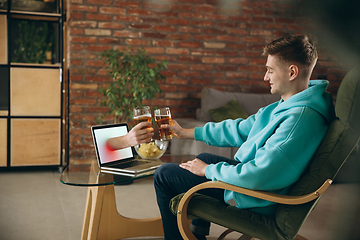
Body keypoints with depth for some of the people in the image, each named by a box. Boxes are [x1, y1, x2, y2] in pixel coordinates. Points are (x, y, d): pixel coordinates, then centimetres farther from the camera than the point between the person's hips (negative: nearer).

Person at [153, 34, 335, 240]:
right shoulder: (288, 106, 0)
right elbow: (240, 129, 8)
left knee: (164, 175, -1)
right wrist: (187, 133, 11)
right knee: (204, 157, 33)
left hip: (254, 201, -10)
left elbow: (258, 176, -35)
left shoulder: (300, 118, -33)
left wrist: (208, 170, -18)